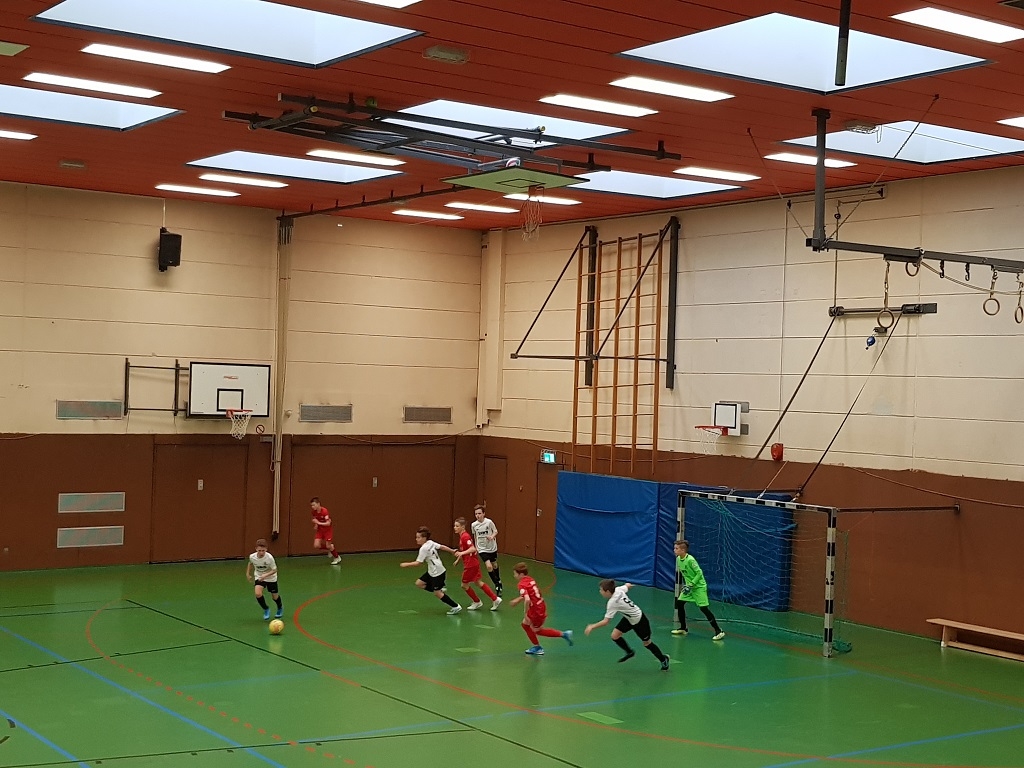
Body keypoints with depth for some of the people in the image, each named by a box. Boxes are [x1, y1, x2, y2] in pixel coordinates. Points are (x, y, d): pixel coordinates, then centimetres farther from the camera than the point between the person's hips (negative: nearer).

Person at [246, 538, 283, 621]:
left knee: (274, 596, 11)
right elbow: (250, 563, 5)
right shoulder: (252, 557, -21)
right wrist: (248, 573, 7)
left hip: (271, 578, -2)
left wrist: (265, 575, -36)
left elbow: (274, 570, -23)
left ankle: (280, 608, 47)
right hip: (258, 577, 2)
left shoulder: (269, 557, -31)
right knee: (258, 594, -22)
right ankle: (266, 609, 5)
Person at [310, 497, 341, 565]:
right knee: (316, 546, -8)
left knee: (328, 546, -6)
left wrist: (318, 523, -34)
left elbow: (328, 523, -30)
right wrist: (315, 526, -10)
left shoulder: (324, 511, -26)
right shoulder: (314, 512, -8)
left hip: (328, 529, -5)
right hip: (320, 529, 6)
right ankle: (330, 548, 19)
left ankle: (337, 558, 20)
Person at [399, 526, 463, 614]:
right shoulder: (431, 543, 3)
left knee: (437, 593, -2)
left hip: (437, 572, -9)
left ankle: (456, 607, 6)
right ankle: (440, 589, 16)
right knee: (419, 583, 9)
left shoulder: (424, 548, -21)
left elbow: (418, 563, -20)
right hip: (432, 572, 9)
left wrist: (406, 564, -10)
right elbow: (442, 547, 8)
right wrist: (453, 551, 17)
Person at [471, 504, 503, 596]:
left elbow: (495, 531, -4)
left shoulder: (489, 522, -16)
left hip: (492, 548, 0)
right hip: (482, 549, 0)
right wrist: (476, 547, 17)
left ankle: (498, 581, 42)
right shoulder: (473, 525, -7)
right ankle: (497, 585, -2)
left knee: (495, 566, 17)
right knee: (489, 566, -16)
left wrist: (492, 536, -24)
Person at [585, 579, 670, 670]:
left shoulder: (612, 602, -35)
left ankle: (663, 659, 34)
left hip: (640, 621, -8)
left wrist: (592, 627, -28)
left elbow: (605, 621, -35)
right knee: (614, 636, -1)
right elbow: (627, 585, 7)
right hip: (629, 618, 8)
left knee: (647, 643, 12)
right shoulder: (618, 590, -15)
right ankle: (630, 652, 23)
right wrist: (628, 584, 30)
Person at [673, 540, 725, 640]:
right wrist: (686, 584, 12)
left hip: (699, 586, -8)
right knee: (679, 603, 5)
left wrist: (691, 584, -22)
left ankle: (719, 631, -9)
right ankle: (683, 628, 20)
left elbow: (699, 573, -20)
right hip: (689, 586, 8)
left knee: (704, 608, -12)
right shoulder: (678, 559, 1)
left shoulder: (690, 560, -23)